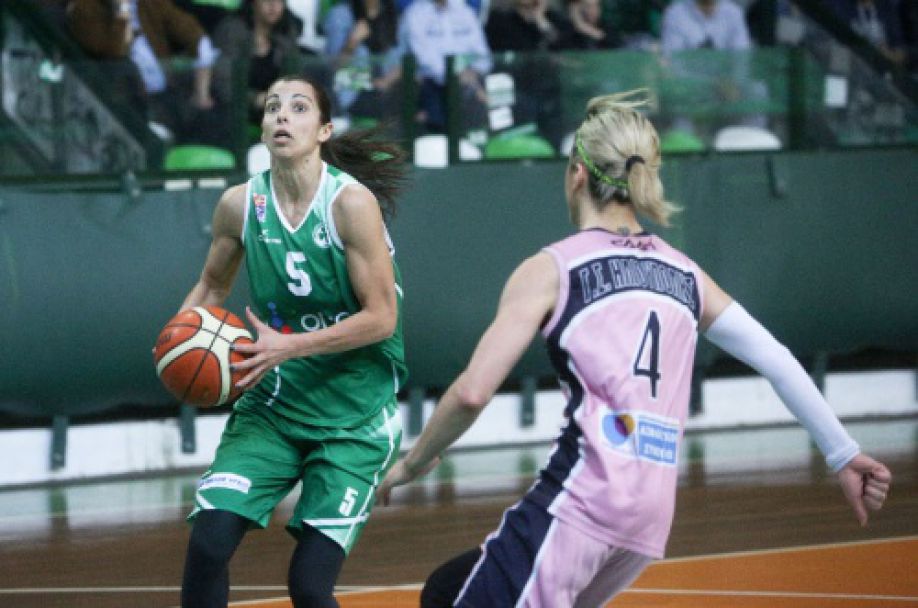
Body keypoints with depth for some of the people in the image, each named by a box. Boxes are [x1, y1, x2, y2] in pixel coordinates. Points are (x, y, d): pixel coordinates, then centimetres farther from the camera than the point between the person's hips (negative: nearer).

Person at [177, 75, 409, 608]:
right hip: (273, 402, 4)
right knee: (209, 541, -14)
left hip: (355, 416, -4)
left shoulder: (352, 202, -15)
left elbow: (381, 318, -16)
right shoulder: (241, 204, -1)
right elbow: (214, 285, 18)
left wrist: (288, 346, -23)